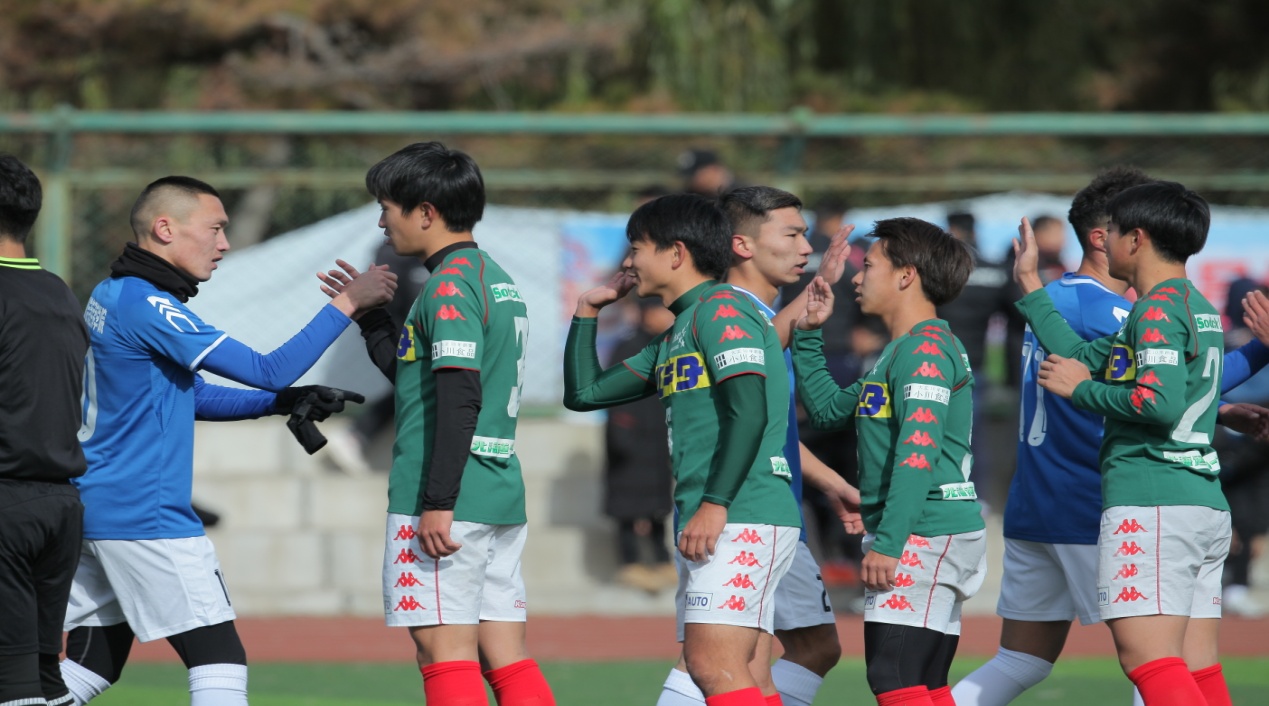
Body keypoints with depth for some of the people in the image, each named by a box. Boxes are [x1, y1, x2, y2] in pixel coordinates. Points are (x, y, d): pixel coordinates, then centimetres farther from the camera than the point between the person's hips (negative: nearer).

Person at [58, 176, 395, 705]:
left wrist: (280, 401, 8)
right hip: (146, 518, -10)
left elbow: (189, 395, 21)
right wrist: (345, 305, -15)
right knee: (219, 662, -6)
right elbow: (267, 369, -19)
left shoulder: (109, 298, 13)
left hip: (94, 508, 10)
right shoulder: (149, 307, -17)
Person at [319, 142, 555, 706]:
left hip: (448, 501, -9)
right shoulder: (498, 281, 19)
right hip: (501, 498, 9)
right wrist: (370, 316, 28)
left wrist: (437, 503, -21)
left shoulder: (450, 285, -11)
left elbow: (458, 397, -20)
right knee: (504, 656, 7)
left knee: (444, 647, -8)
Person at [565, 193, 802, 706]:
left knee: (713, 663, -19)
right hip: (710, 527, 10)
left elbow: (749, 410, -18)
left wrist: (715, 504, -23)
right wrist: (588, 311, 27)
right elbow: (584, 393, 32)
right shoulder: (674, 337, 25)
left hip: (741, 517, -10)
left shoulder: (721, 309, -5)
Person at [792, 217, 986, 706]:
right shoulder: (899, 352, 21)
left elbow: (918, 452, -21)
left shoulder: (926, 347, -12)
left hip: (924, 533, -11)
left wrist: (888, 542, -26)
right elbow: (826, 408, 30)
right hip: (929, 539, 11)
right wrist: (808, 335, 23)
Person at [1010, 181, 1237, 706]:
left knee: (1148, 660, -16)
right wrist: (1030, 285, 31)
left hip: (1151, 505, -10)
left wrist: (1080, 388, -8)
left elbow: (1161, 403, -22)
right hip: (1207, 506, 10)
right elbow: (1079, 359, 25)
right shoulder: (1198, 308, 21)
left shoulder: (1158, 309, -9)